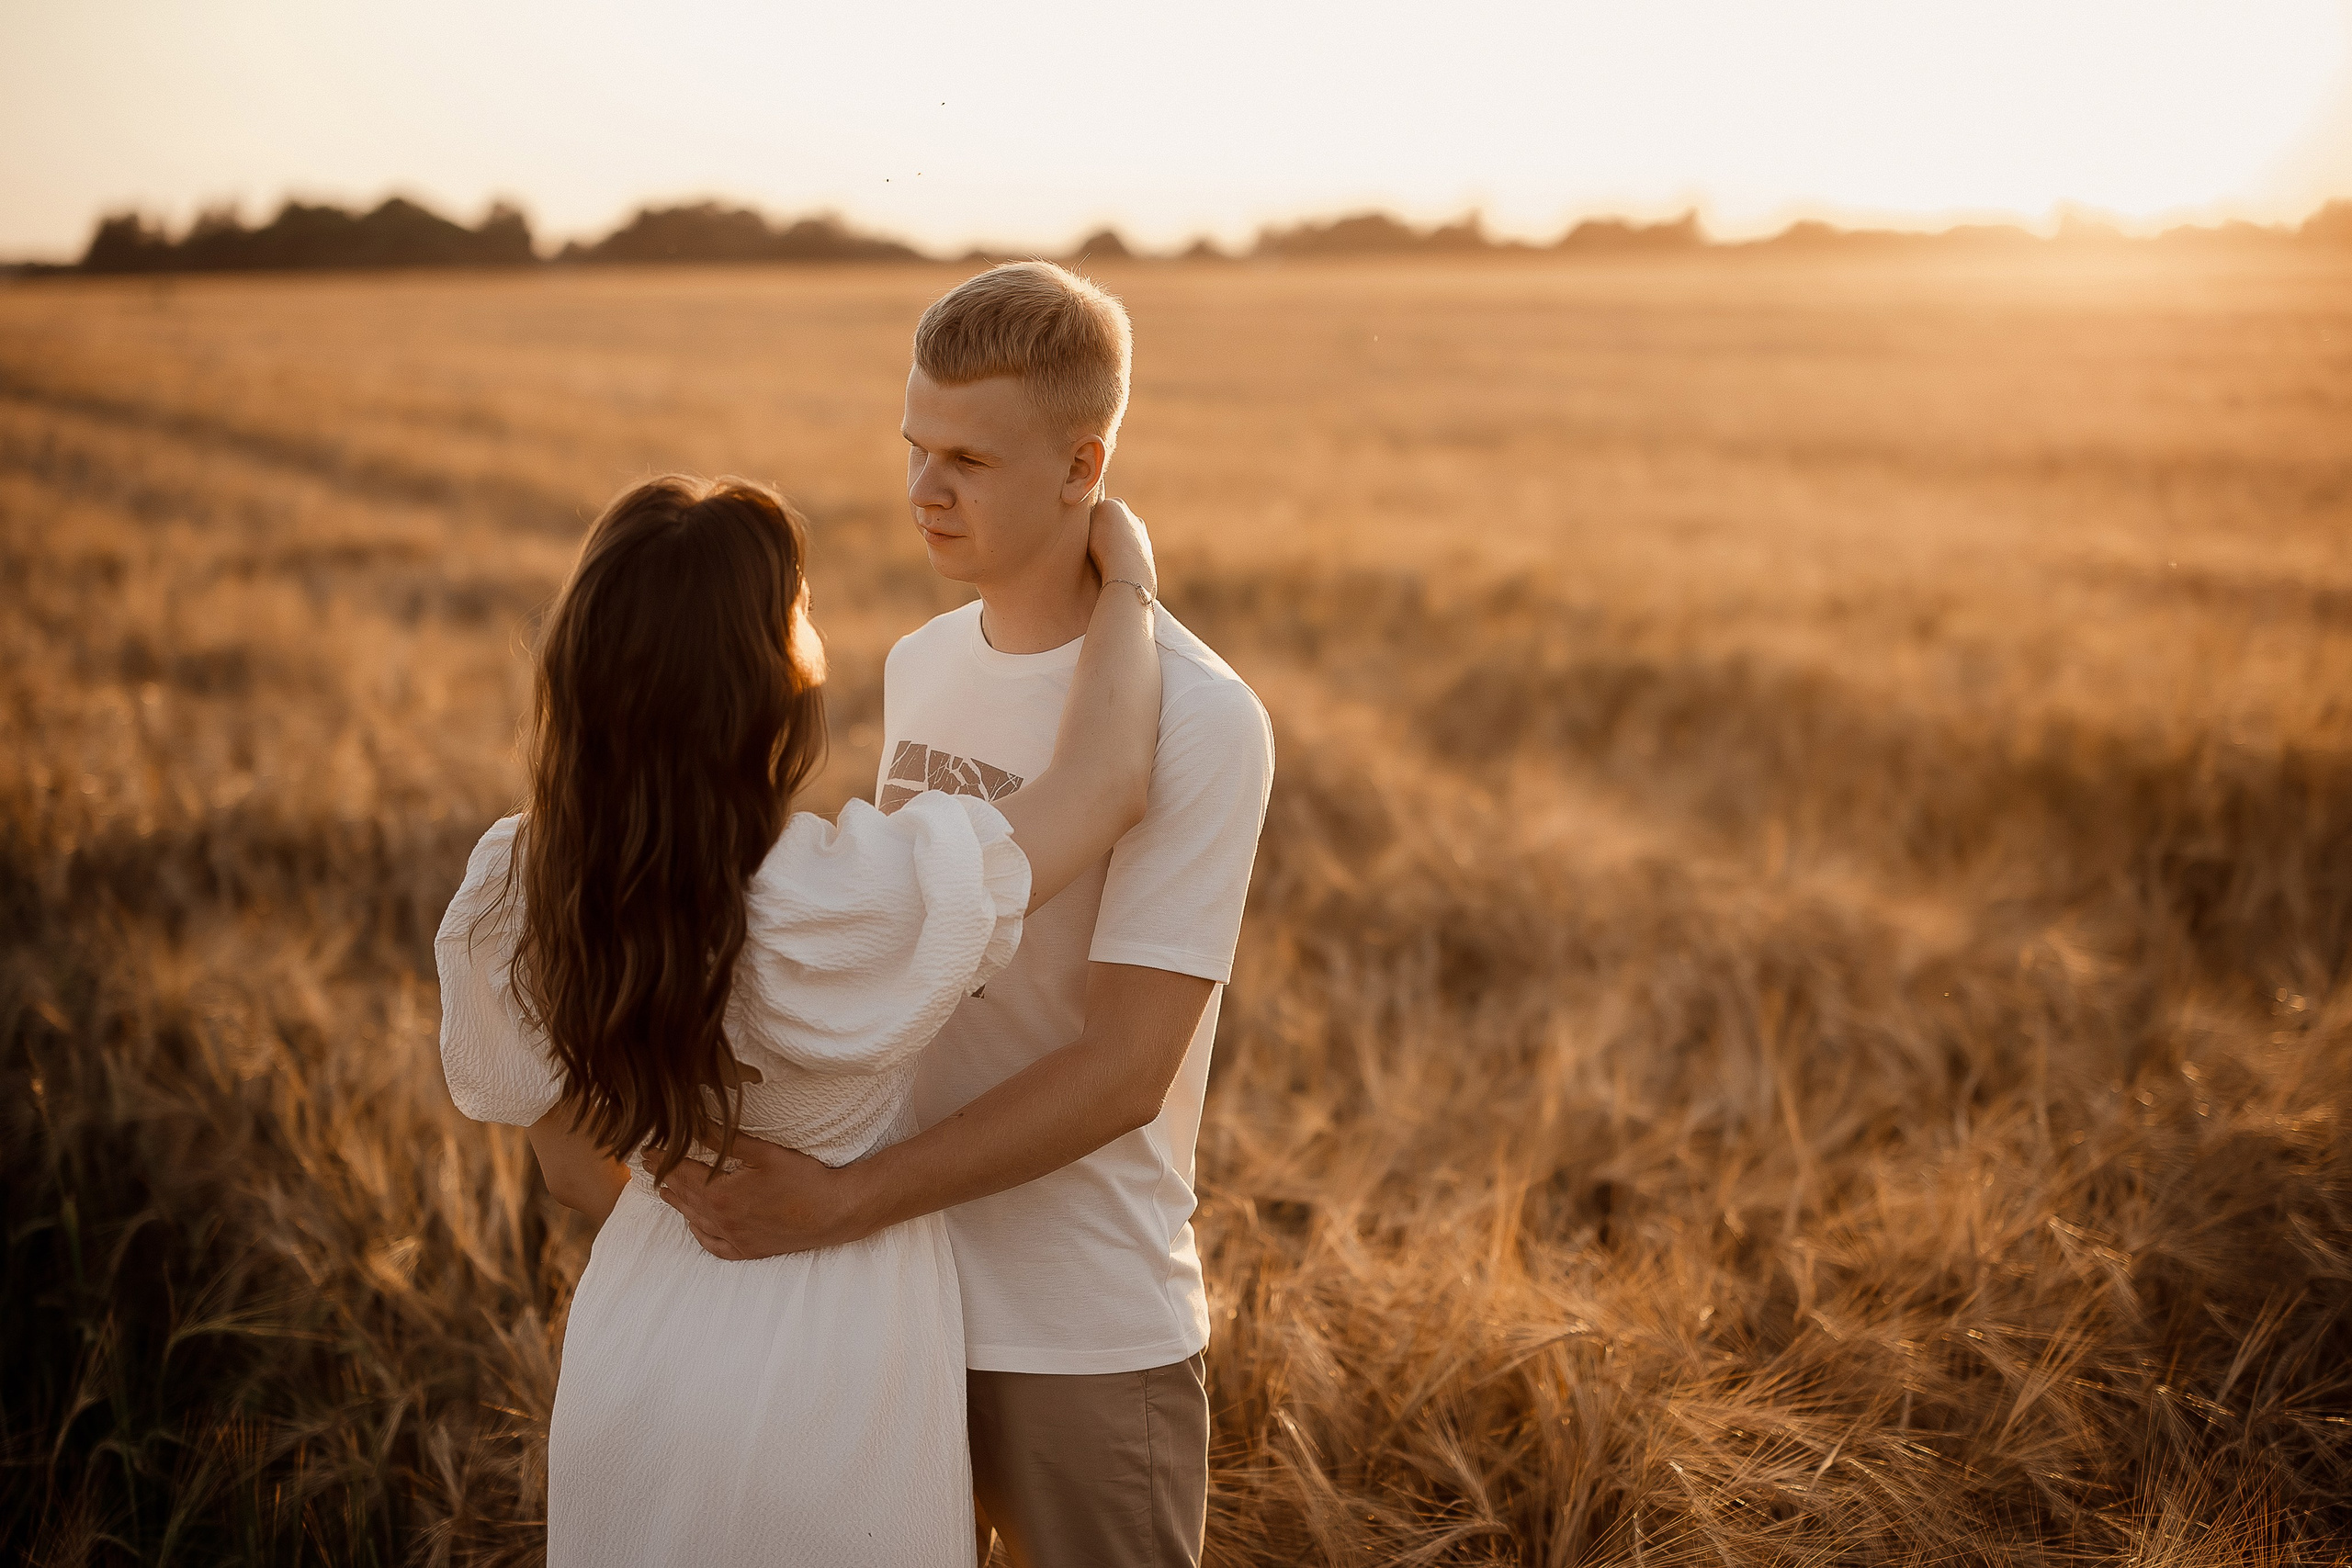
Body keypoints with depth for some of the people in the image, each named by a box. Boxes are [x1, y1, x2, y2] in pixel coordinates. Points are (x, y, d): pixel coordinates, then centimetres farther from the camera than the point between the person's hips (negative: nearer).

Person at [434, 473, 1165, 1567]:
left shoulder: (518, 895, -13)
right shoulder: (848, 902, -31)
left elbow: (575, 1169, 1)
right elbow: (1106, 782, -18)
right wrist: (1125, 578, -2)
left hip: (634, 1364, 5)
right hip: (821, 1407, -5)